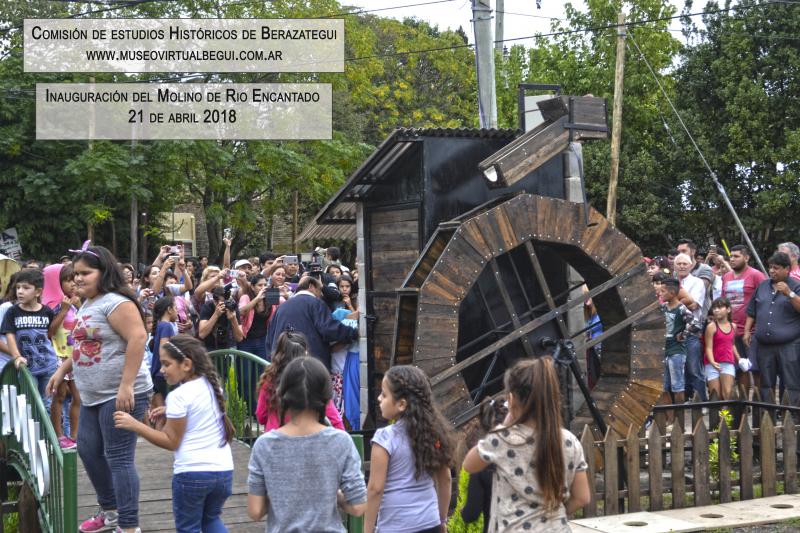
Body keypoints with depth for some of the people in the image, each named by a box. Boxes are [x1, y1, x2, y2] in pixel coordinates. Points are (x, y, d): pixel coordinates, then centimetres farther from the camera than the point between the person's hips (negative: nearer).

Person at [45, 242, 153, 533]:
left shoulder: (116, 303, -16)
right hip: (93, 396, 10)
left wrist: (126, 386, -28)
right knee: (87, 450, 18)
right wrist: (61, 371, 23)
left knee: (118, 458, -8)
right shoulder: (86, 306, 15)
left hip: (120, 395, -10)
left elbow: (137, 339, -26)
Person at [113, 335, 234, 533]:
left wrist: (134, 425, -11)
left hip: (192, 473, -6)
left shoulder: (179, 396, -13)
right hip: (223, 469, 7)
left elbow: (171, 441, -9)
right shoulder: (213, 385, 8)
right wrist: (170, 414, 14)